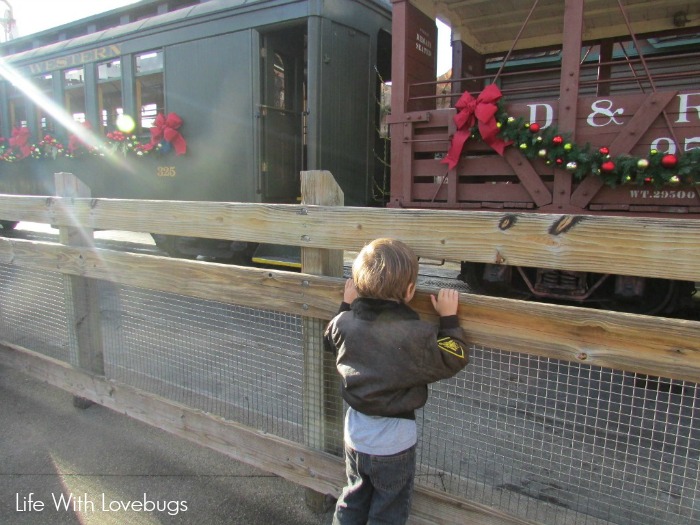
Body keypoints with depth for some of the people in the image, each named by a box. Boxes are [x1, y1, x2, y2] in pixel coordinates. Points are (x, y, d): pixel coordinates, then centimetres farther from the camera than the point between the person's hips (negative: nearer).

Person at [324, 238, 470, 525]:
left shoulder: (344, 323, -13)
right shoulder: (418, 335, -28)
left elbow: (330, 339, 10)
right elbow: (455, 359, -13)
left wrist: (346, 305, 16)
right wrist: (449, 318, -5)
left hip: (356, 434, 4)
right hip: (395, 441, -4)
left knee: (353, 501, 28)